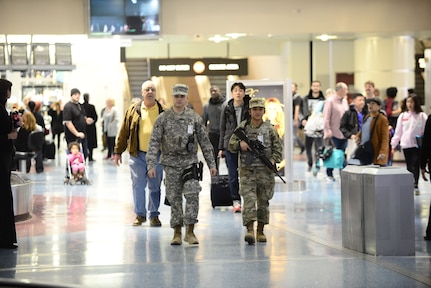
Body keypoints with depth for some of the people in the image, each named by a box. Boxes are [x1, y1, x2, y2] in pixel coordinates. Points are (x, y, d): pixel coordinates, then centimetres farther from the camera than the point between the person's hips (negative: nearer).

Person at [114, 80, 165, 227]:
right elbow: (124, 132, 7)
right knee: (138, 185, 1)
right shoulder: (133, 110, 5)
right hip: (138, 155, 0)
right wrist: (118, 152, 6)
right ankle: (140, 214, 10)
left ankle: (154, 215, 18)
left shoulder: (163, 111, 4)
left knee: (155, 187, 7)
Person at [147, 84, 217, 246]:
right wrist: (151, 165, -10)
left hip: (190, 161, 0)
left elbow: (204, 141, 7)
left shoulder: (195, 118, 4)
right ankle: (177, 232, 13)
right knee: (174, 198, 4)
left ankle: (190, 231, -6)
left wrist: (211, 164, 4)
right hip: (171, 163, 0)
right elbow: (154, 143, -2)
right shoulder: (163, 118, 1)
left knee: (192, 195, -13)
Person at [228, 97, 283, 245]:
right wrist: (240, 144, -12)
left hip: (265, 171, 1)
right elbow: (231, 145, 9)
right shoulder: (242, 127, 5)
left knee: (263, 201, 8)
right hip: (247, 171, -1)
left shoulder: (269, 129, 4)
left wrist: (274, 160, -12)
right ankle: (250, 230, -20)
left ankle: (260, 231, 20)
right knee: (249, 199, -12)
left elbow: (278, 148, 6)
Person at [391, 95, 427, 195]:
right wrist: (394, 144, 9)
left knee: (415, 165, -9)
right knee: (409, 166, 7)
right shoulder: (402, 116, 9)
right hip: (406, 145, 3)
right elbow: (398, 131, 11)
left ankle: (415, 186, -9)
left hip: (417, 145, -3)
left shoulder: (422, 116, 0)